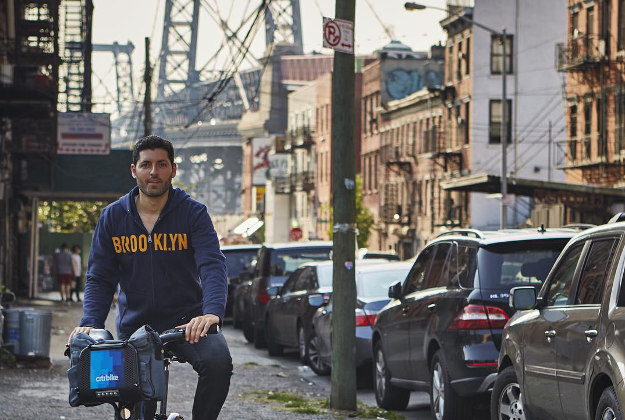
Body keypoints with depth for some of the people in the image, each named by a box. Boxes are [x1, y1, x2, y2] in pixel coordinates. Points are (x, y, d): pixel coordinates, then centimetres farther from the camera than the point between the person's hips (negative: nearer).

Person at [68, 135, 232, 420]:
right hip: (134, 327, 2)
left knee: (218, 361, -31)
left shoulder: (193, 213, -5)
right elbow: (99, 278, 3)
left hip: (185, 321, -2)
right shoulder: (112, 217, 3)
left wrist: (212, 312, -37)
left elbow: (212, 265, -17)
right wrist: (90, 323, -16)